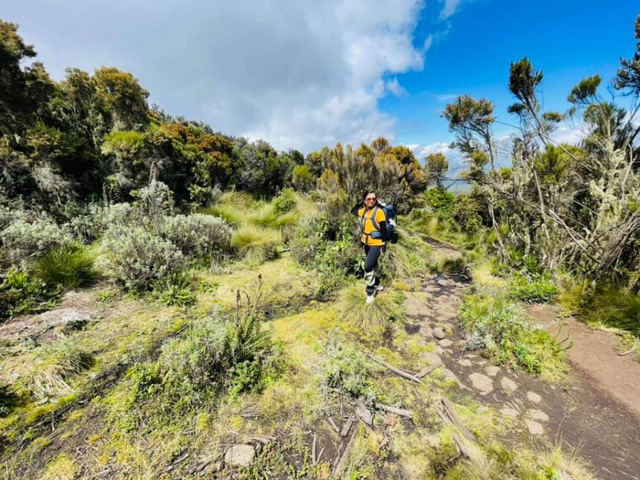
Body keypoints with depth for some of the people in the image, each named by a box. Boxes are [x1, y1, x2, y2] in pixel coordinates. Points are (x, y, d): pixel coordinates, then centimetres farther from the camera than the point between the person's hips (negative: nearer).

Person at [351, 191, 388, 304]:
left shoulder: (379, 211, -15)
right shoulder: (364, 211, 4)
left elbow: (384, 230, -14)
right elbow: (353, 211, 23)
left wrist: (384, 245, -15)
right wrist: (361, 203, 10)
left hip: (376, 244, -7)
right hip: (366, 243, 7)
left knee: (368, 266, -14)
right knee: (372, 266, 19)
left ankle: (370, 292, 0)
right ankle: (377, 285, 39)